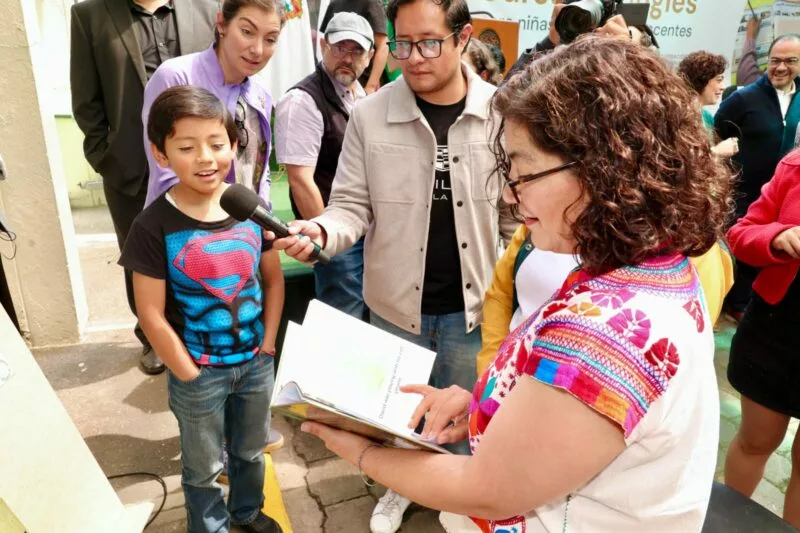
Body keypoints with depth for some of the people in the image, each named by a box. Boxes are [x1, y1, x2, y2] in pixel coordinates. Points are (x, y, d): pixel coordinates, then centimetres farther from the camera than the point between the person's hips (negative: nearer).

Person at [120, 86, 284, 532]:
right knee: (204, 467, 19)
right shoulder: (155, 226, -18)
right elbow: (152, 315, -14)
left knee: (251, 451, 26)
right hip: (200, 372, -3)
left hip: (256, 362, 4)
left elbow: (274, 280, 2)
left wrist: (268, 345, -3)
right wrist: (190, 375, -11)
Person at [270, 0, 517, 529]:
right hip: (395, 301, 1)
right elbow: (353, 205, -7)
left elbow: (516, 213, -1)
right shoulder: (369, 115, -10)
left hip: (472, 304, 0)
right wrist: (321, 230, -28)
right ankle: (401, 485, 52)